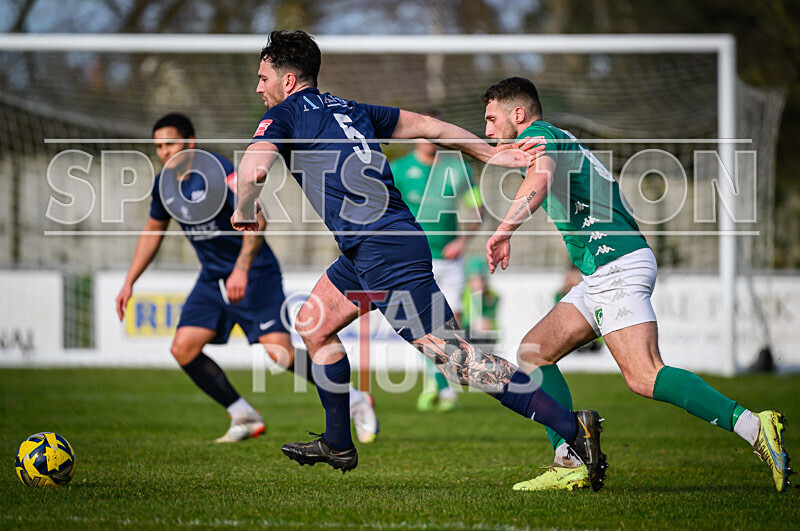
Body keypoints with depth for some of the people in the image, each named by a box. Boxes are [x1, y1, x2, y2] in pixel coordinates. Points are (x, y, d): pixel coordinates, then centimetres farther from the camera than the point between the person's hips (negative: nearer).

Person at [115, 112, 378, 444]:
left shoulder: (217, 172, -19)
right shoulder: (165, 183, 4)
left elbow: (255, 218, -26)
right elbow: (152, 231, 20)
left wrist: (242, 269, -36)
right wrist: (129, 282, 15)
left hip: (254, 275, -7)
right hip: (213, 278, 8)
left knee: (280, 353, -18)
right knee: (183, 349, -6)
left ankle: (355, 401, -1)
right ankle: (245, 418, 6)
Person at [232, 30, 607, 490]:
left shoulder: (285, 114, 0)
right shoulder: (348, 109, 21)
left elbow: (253, 170, -17)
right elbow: (426, 125, 25)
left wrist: (244, 212, 4)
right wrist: (492, 154, 33)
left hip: (386, 253, -9)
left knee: (455, 356, -12)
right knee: (314, 325, 22)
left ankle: (572, 427, -18)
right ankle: (337, 444, 31)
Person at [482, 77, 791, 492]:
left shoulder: (537, 135, -1)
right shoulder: (562, 143, 28)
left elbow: (542, 176, -24)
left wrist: (503, 231, -24)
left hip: (616, 265, -10)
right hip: (602, 273, 10)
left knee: (644, 377, -21)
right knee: (534, 352, 10)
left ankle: (754, 427, -28)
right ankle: (570, 464, 4)